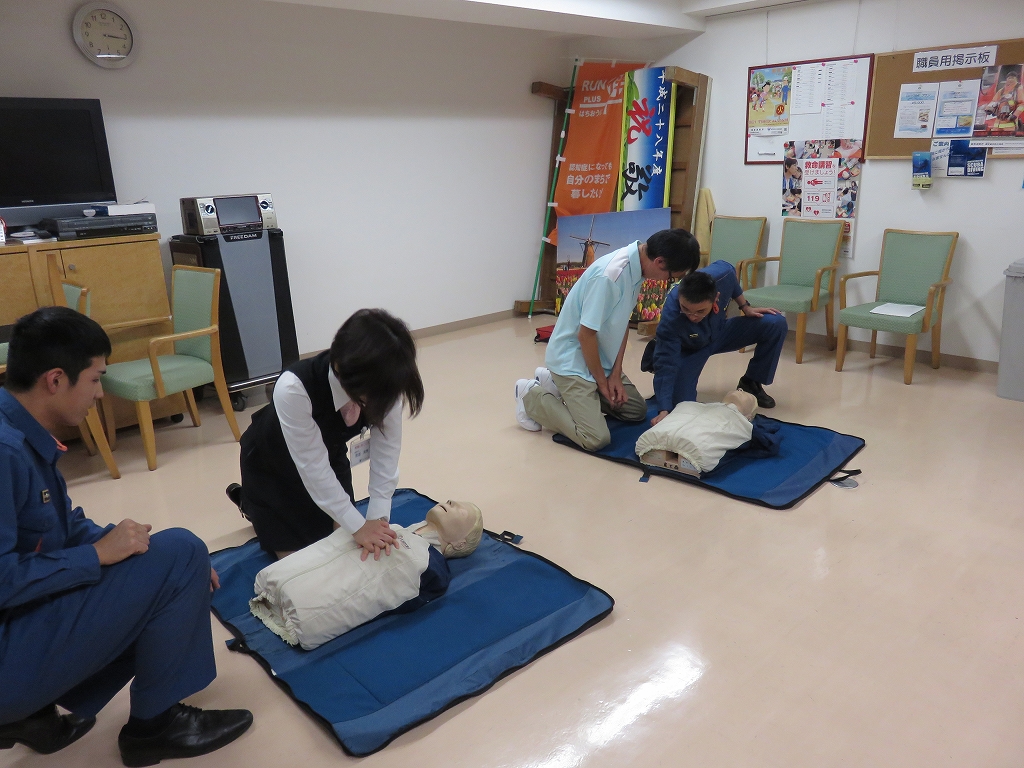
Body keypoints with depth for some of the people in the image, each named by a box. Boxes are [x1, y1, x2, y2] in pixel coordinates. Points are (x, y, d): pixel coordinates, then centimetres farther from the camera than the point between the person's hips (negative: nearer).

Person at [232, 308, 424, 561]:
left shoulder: (382, 384, -31)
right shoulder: (293, 389, -44)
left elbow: (387, 450, -22)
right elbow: (312, 466, -36)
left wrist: (378, 517, -28)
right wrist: (358, 526, -31)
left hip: (330, 453, 4)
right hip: (271, 462, -4)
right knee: (294, 553, 6)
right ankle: (248, 500, 30)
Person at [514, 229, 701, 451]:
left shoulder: (637, 266, -4)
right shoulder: (610, 275, -31)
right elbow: (586, 334, -25)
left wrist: (615, 373, 2)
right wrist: (602, 381, -11)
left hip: (600, 358, 9)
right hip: (573, 360, -9)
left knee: (637, 411, 14)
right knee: (596, 438, -16)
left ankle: (557, 385, 20)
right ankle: (531, 396, 4)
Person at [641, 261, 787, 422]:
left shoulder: (722, 274, -33)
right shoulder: (670, 317, -43)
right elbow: (666, 364, -38)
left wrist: (746, 307, -1)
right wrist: (664, 410, -45)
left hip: (719, 332, 4)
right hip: (688, 349, -4)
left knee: (776, 324, -13)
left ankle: (750, 383, 7)